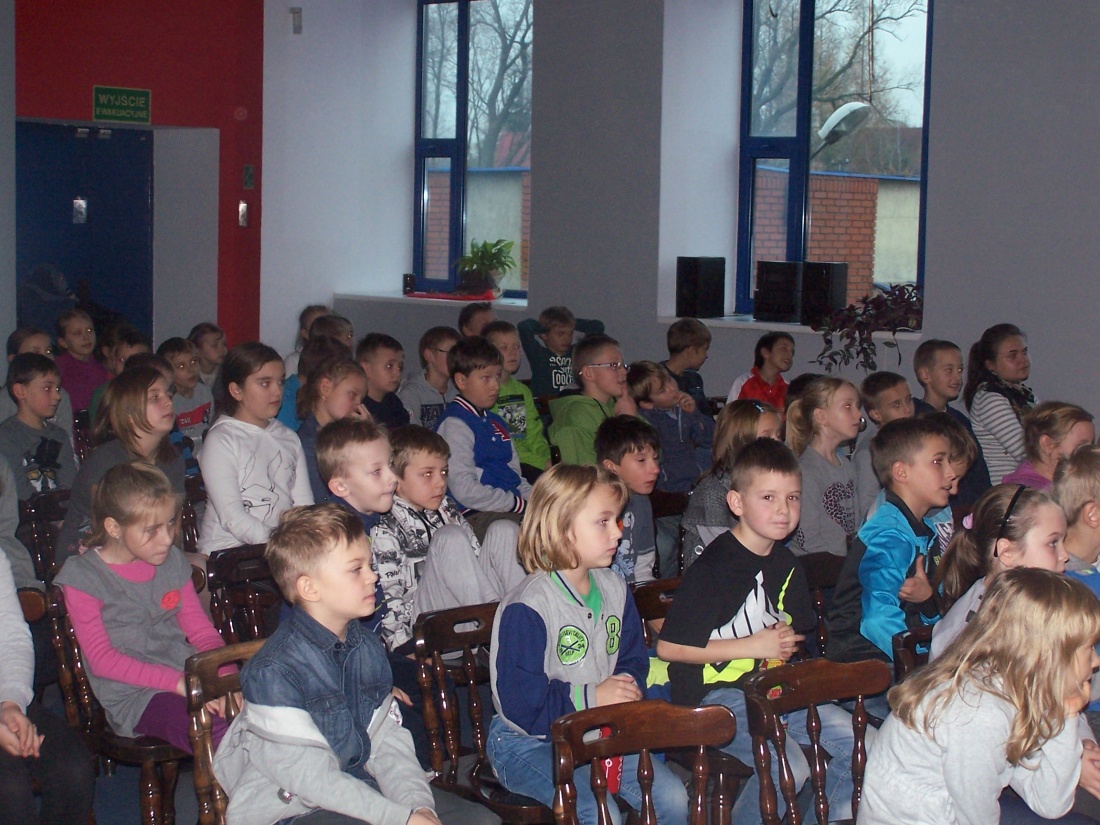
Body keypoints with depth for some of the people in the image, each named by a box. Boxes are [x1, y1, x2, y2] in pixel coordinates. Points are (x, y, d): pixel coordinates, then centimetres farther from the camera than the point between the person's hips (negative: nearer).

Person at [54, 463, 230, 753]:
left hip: (190, 674, 5)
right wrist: (177, 682, -19)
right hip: (134, 696, -5)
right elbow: (101, 659, -8)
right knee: (217, 734, -34)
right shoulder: (83, 577, -2)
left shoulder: (173, 562, 14)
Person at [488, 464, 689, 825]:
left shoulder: (614, 589, 5)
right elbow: (518, 702, -23)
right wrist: (590, 697, -20)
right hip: (529, 742, -7)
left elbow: (633, 658, 15)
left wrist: (626, 689, -8)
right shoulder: (526, 608, -20)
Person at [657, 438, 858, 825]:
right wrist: (753, 645, -15)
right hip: (715, 695, -8)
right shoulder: (713, 568, -16)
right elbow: (668, 646, -19)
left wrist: (785, 644, 0)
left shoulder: (786, 564, 9)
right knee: (789, 765, -27)